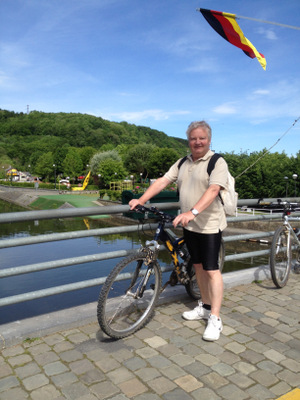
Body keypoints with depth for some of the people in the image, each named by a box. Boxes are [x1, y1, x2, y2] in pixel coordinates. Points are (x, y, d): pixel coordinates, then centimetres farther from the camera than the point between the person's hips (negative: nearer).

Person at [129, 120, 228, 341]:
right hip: (189, 225, 7)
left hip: (209, 225, -6)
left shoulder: (217, 162, -10)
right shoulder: (183, 163, 11)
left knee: (211, 270, -3)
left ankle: (215, 319, 5)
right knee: (199, 266, 15)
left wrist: (193, 212, -39)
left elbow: (213, 190, -25)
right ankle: (205, 307, 30)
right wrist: (141, 200, -5)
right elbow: (162, 181, 6)